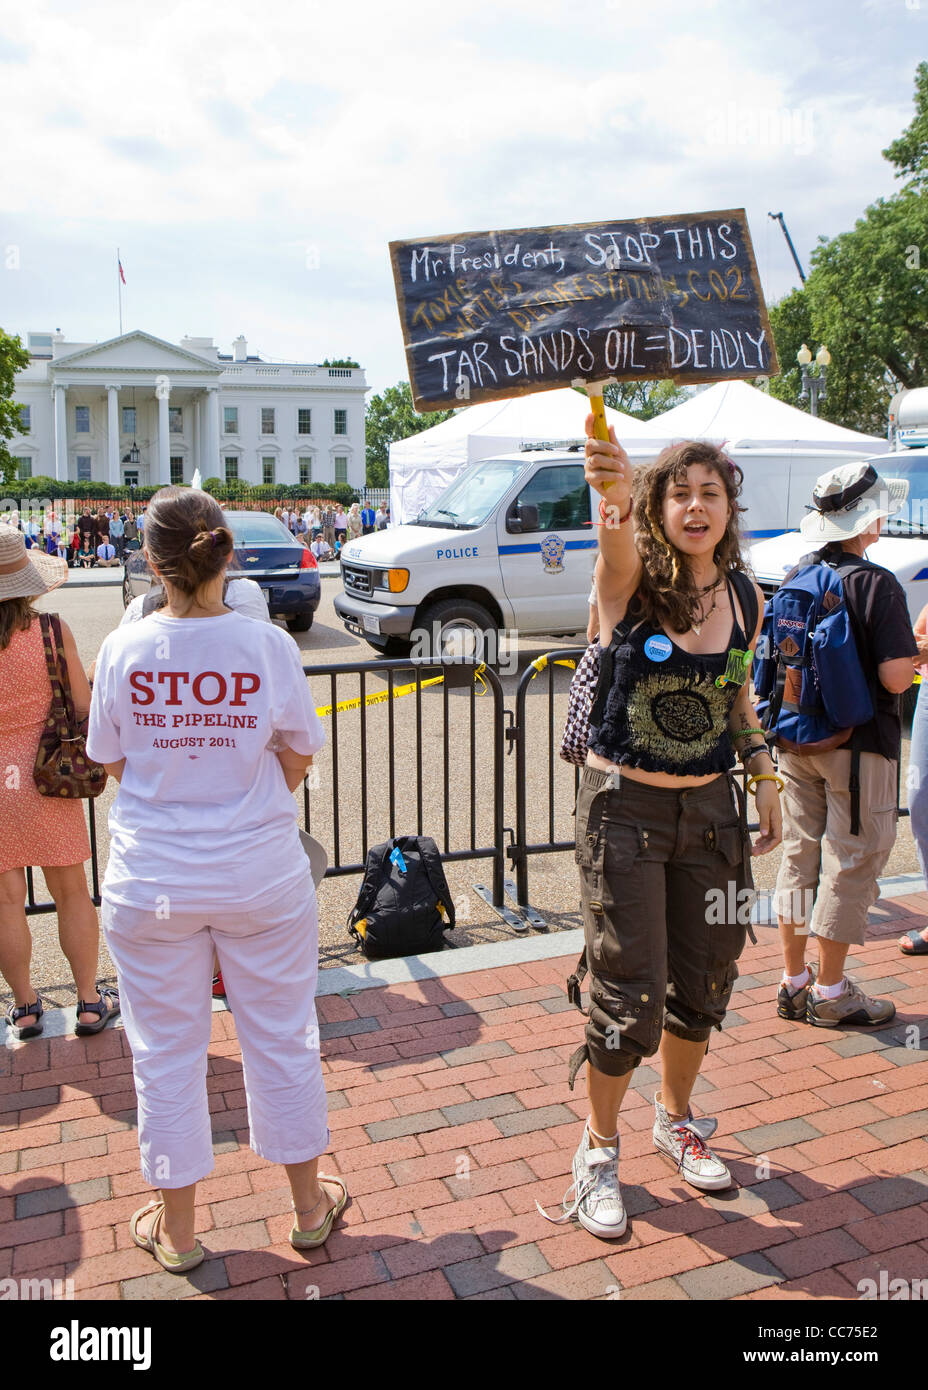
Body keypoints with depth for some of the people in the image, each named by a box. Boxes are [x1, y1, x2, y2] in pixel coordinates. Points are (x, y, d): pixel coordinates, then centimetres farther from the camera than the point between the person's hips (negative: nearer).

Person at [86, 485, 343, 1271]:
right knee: (282, 1038, 16)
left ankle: (176, 1228, 34)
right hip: (262, 876, 0)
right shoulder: (268, 646, -12)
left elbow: (111, 762, 2)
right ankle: (310, 1206, 35)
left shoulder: (124, 651, -10)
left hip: (152, 881, 1)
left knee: (167, 1051, 16)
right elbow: (299, 758, -2)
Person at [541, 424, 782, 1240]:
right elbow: (617, 540, -39)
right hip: (624, 808, -4)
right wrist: (615, 498, -60)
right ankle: (600, 1148, 26)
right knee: (628, 994, 1)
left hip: (710, 809, 5)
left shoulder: (745, 597, 1)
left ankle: (676, 1118, 43)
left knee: (703, 979, 17)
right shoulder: (633, 578, -13)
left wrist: (765, 778, 11)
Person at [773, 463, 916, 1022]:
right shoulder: (877, 583, -15)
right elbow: (894, 678, -20)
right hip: (858, 743, -6)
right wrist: (910, 654, 1)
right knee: (852, 862, 5)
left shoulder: (795, 578, 4)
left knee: (800, 855, 14)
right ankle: (830, 992, 14)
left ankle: (794, 982, 24)